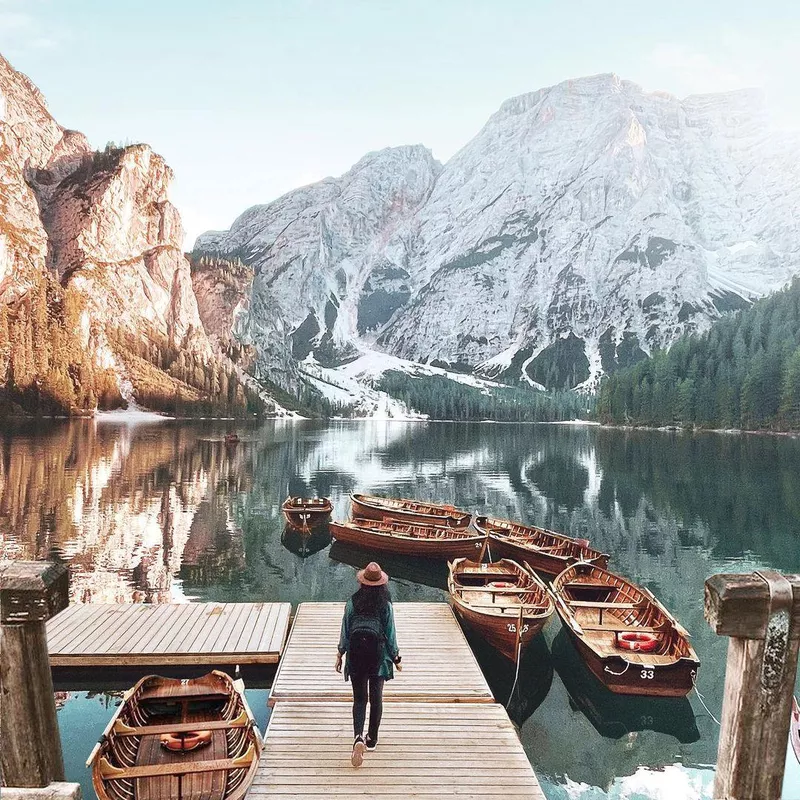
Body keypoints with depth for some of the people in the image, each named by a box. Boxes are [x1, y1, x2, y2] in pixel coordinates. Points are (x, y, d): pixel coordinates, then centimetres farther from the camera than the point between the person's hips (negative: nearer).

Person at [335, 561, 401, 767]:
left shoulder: (352, 603, -5)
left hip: (356, 655, 1)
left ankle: (358, 737, -12)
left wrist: (340, 654, 13)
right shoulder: (386, 606, -8)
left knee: (359, 698, 9)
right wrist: (396, 658, 10)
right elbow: (391, 635, -3)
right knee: (376, 698, 16)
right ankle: (372, 738, 26)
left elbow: (345, 632, 0)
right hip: (378, 655, 0)